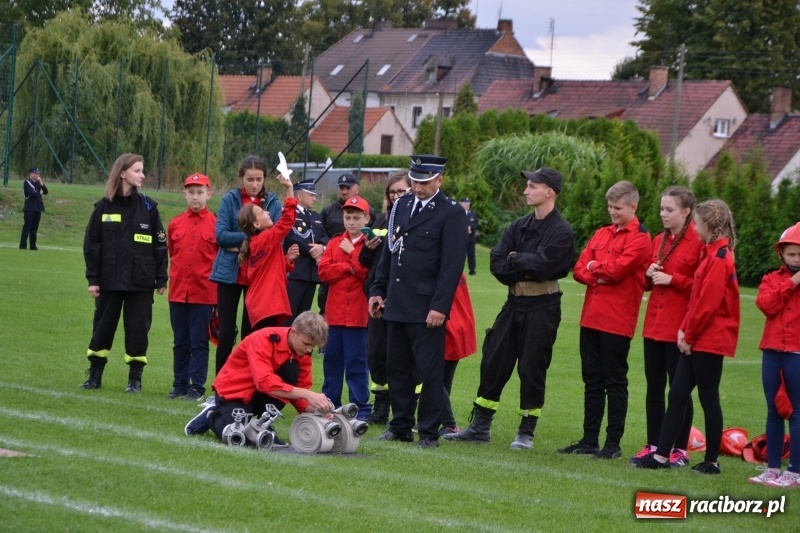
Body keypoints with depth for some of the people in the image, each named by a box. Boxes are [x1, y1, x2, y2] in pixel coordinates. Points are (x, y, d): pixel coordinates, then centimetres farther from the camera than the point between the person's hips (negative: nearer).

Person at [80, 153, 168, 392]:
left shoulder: (148, 206, 2)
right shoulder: (105, 206, 1)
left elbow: (160, 245, 2)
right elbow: (91, 244, 2)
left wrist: (161, 279, -2)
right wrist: (93, 278, -3)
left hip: (140, 282, 0)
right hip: (110, 280, 0)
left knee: (138, 328, 1)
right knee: (103, 326, 7)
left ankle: (135, 378, 10)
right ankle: (94, 375, 18)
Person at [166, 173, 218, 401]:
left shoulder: (216, 224, -3)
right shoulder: (175, 224, 7)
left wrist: (215, 279, -2)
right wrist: (176, 276, 12)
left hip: (204, 293, -4)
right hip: (178, 292, 4)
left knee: (199, 343, -1)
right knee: (180, 342, 10)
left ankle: (197, 388, 2)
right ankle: (180, 386, 16)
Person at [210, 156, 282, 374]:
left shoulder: (273, 203, 2)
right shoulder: (230, 200, 0)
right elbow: (221, 235, -8)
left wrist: (240, 244, -13)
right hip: (230, 274, 0)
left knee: (251, 333, 4)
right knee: (226, 332, 0)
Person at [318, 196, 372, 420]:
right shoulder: (335, 243, 13)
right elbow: (323, 271, 1)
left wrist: (352, 253, -11)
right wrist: (350, 268, -9)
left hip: (358, 314, -5)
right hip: (334, 313, 5)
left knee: (357, 362, -3)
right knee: (332, 359, 10)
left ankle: (361, 409, 2)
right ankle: (330, 405, 18)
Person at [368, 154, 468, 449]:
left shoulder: (451, 213, -7)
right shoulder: (401, 206, 13)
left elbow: (452, 264, -12)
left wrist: (440, 306, -17)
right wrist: (377, 290, 14)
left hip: (427, 307, -7)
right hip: (396, 303, 7)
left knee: (429, 370, -2)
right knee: (397, 368, 10)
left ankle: (429, 432, 3)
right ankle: (400, 426, 19)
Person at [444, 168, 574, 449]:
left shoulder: (561, 231, -10)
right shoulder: (519, 226, 9)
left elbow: (542, 265, -22)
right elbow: (497, 264, 0)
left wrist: (515, 260, -6)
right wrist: (526, 269, -12)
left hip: (541, 308, -6)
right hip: (514, 304, 6)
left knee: (532, 368, 0)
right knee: (493, 362, 8)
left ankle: (526, 432, 11)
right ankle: (480, 426, 16)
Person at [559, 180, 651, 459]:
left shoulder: (639, 238, -6)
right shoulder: (601, 234, 15)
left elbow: (618, 268, -18)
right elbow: (579, 269, 9)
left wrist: (594, 266, 0)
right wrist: (599, 277, -11)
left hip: (617, 320, -7)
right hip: (591, 317, 7)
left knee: (615, 381, -1)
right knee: (592, 379, 10)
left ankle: (613, 443, 3)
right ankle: (589, 439, 15)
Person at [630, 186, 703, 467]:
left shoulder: (697, 242, -9)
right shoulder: (659, 241, 13)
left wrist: (672, 279, -17)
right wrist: (649, 275, 1)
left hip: (679, 327, -7)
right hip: (654, 324, 7)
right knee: (654, 386, 9)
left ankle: (681, 449, 5)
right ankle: (653, 445, 15)